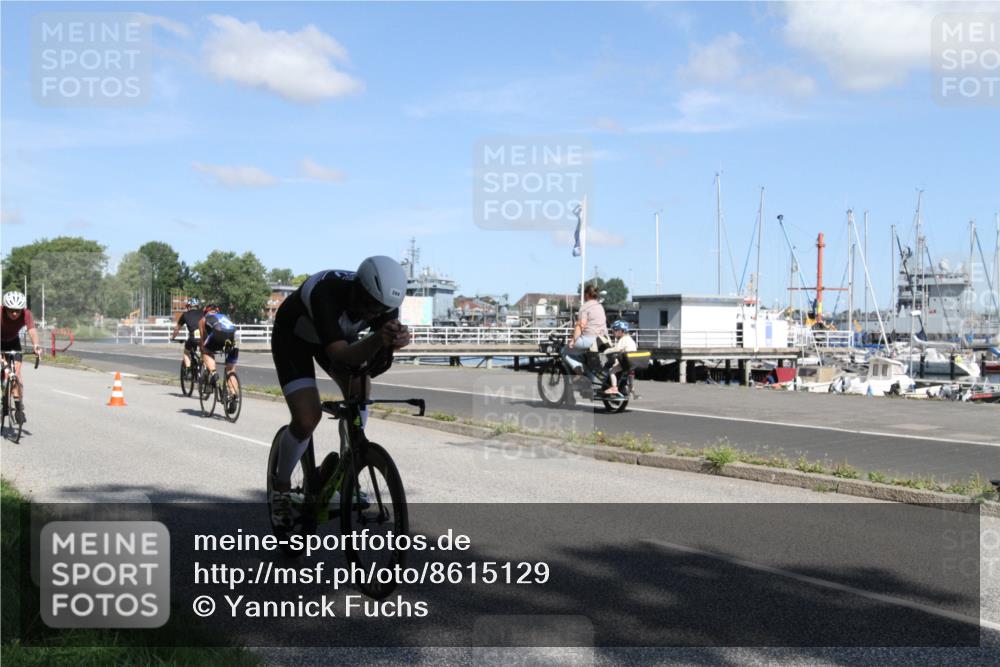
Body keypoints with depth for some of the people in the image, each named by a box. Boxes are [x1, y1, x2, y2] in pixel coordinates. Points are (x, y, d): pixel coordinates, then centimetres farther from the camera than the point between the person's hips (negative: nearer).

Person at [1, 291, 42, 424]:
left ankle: (19, 407, -3)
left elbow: (32, 330, -41)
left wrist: (36, 345, -62)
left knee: (16, 372, -11)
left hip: (13, 341, 1)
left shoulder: (26, 314, -28)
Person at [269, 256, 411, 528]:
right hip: (294, 338, -5)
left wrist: (396, 340, -52)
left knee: (360, 393, -15)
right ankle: (281, 487, 8)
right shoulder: (326, 292, -42)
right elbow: (340, 355, -49)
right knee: (307, 419, -17)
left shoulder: (382, 299, -27)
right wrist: (377, 339, -66)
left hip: (340, 335, 5)